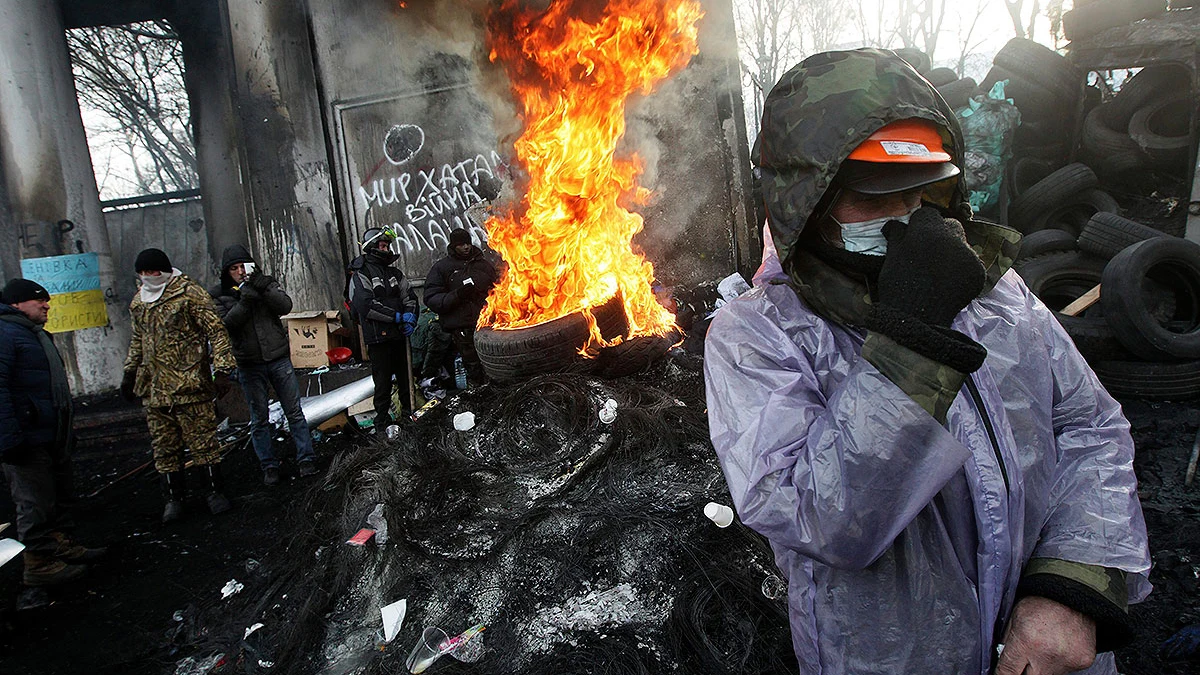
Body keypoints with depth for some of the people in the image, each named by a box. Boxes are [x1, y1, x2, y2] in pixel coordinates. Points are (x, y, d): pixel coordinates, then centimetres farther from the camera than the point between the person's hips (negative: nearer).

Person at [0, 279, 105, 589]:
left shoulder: (36, 334, 18)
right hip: (28, 441, -10)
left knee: (57, 496, 19)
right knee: (35, 503, 0)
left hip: (53, 438, 10)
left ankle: (60, 546, 32)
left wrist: (67, 432, 26)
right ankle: (39, 564, 10)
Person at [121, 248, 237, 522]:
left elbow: (216, 331, -10)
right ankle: (174, 497, 21)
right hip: (154, 389, 6)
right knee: (164, 446, 9)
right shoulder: (138, 302, 14)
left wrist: (222, 370, -17)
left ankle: (215, 491, 14)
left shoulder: (189, 293, -7)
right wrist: (130, 373, 26)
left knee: (202, 440, 0)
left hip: (190, 384, -6)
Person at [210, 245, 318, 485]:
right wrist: (245, 301, -25)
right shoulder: (219, 294, 0)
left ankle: (306, 459, 14)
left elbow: (286, 306, -12)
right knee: (260, 419, 8)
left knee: (294, 412, 5)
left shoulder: (267, 283, 3)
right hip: (249, 366, 0)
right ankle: (269, 467, 18)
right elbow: (226, 323, -13)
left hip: (279, 359, 1)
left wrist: (264, 289, -24)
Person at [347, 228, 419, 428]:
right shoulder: (361, 275, -5)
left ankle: (409, 410, 28)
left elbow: (410, 297, 15)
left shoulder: (395, 274, 17)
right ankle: (382, 420, 8)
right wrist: (396, 316, -16)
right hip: (378, 338, -6)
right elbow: (365, 305, -16)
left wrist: (410, 316, -6)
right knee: (383, 380, -2)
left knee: (406, 376, 14)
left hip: (400, 335, 6)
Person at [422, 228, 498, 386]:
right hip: (462, 329, -3)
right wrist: (457, 295, -14)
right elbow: (431, 299, 0)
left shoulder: (484, 264, 19)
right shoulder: (441, 268, 9)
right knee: (476, 370, -9)